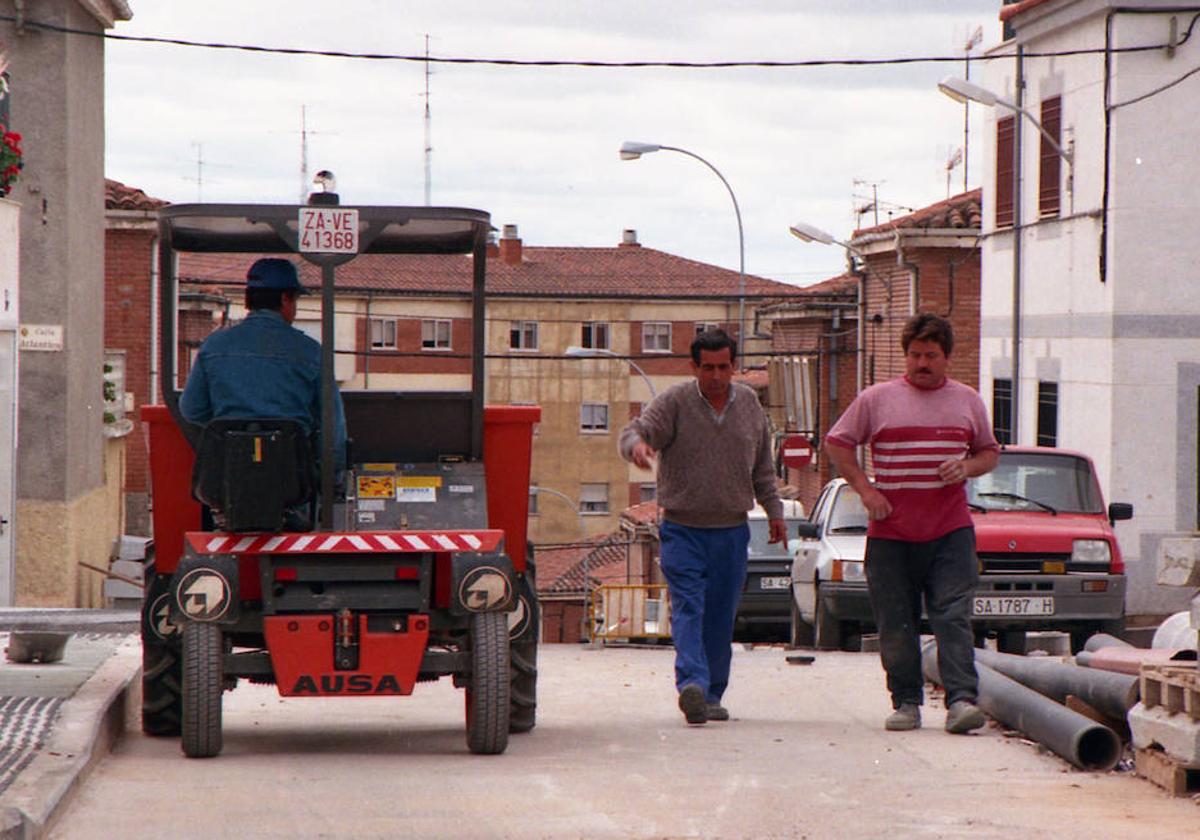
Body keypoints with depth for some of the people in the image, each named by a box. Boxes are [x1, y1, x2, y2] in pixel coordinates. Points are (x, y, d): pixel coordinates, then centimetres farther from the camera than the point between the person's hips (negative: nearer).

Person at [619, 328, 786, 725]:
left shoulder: (749, 403, 8)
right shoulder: (674, 402, -5)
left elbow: (762, 465, 18)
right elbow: (637, 431, -18)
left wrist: (774, 510, 19)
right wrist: (636, 444, -41)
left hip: (732, 530, 4)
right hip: (682, 529, -3)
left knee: (721, 618, 6)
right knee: (688, 607, -17)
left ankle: (712, 694, 14)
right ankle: (692, 683, -29)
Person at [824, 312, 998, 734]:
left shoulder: (967, 401, 11)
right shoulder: (877, 399, 4)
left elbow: (989, 452, 20)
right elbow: (837, 443, 10)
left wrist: (966, 467, -3)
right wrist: (864, 488, -2)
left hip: (950, 530, 0)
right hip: (891, 533, 0)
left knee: (953, 618, -10)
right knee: (896, 625, 3)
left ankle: (961, 700, -14)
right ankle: (906, 703, 13)